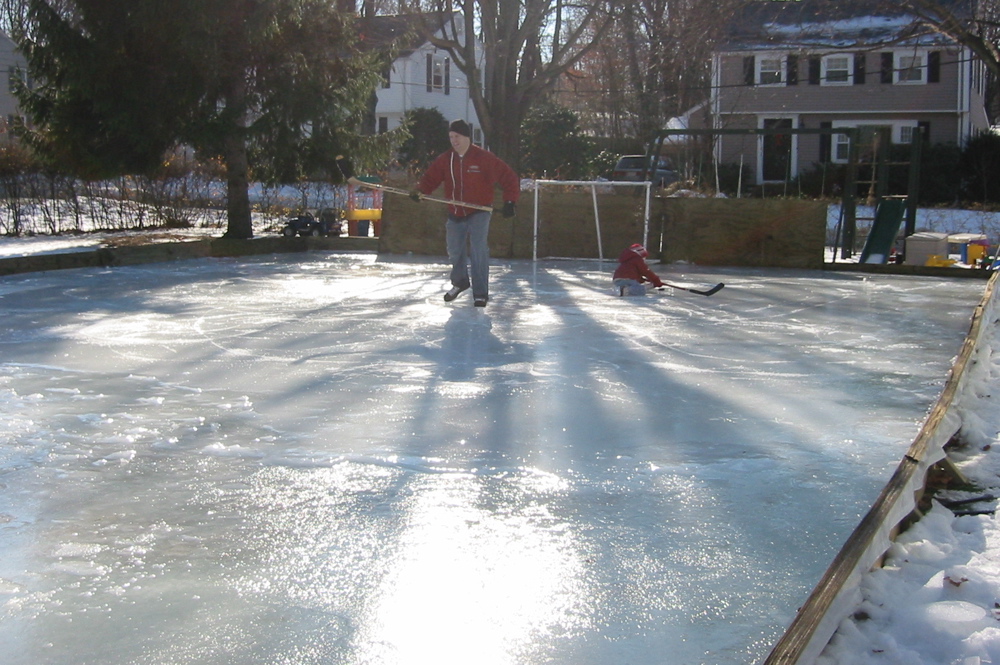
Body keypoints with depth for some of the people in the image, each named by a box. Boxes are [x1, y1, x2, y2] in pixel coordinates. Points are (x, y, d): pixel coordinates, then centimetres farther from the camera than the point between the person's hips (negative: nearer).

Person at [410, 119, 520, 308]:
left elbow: (509, 177, -10)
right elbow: (431, 178, 1)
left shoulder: (484, 158, -13)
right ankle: (460, 282, 43)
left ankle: (480, 294, -5)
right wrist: (420, 191, -19)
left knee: (479, 252, -14)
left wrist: (509, 201, -16)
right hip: (455, 214, 5)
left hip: (479, 213, -5)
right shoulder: (445, 160, 0)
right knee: (454, 250, 16)